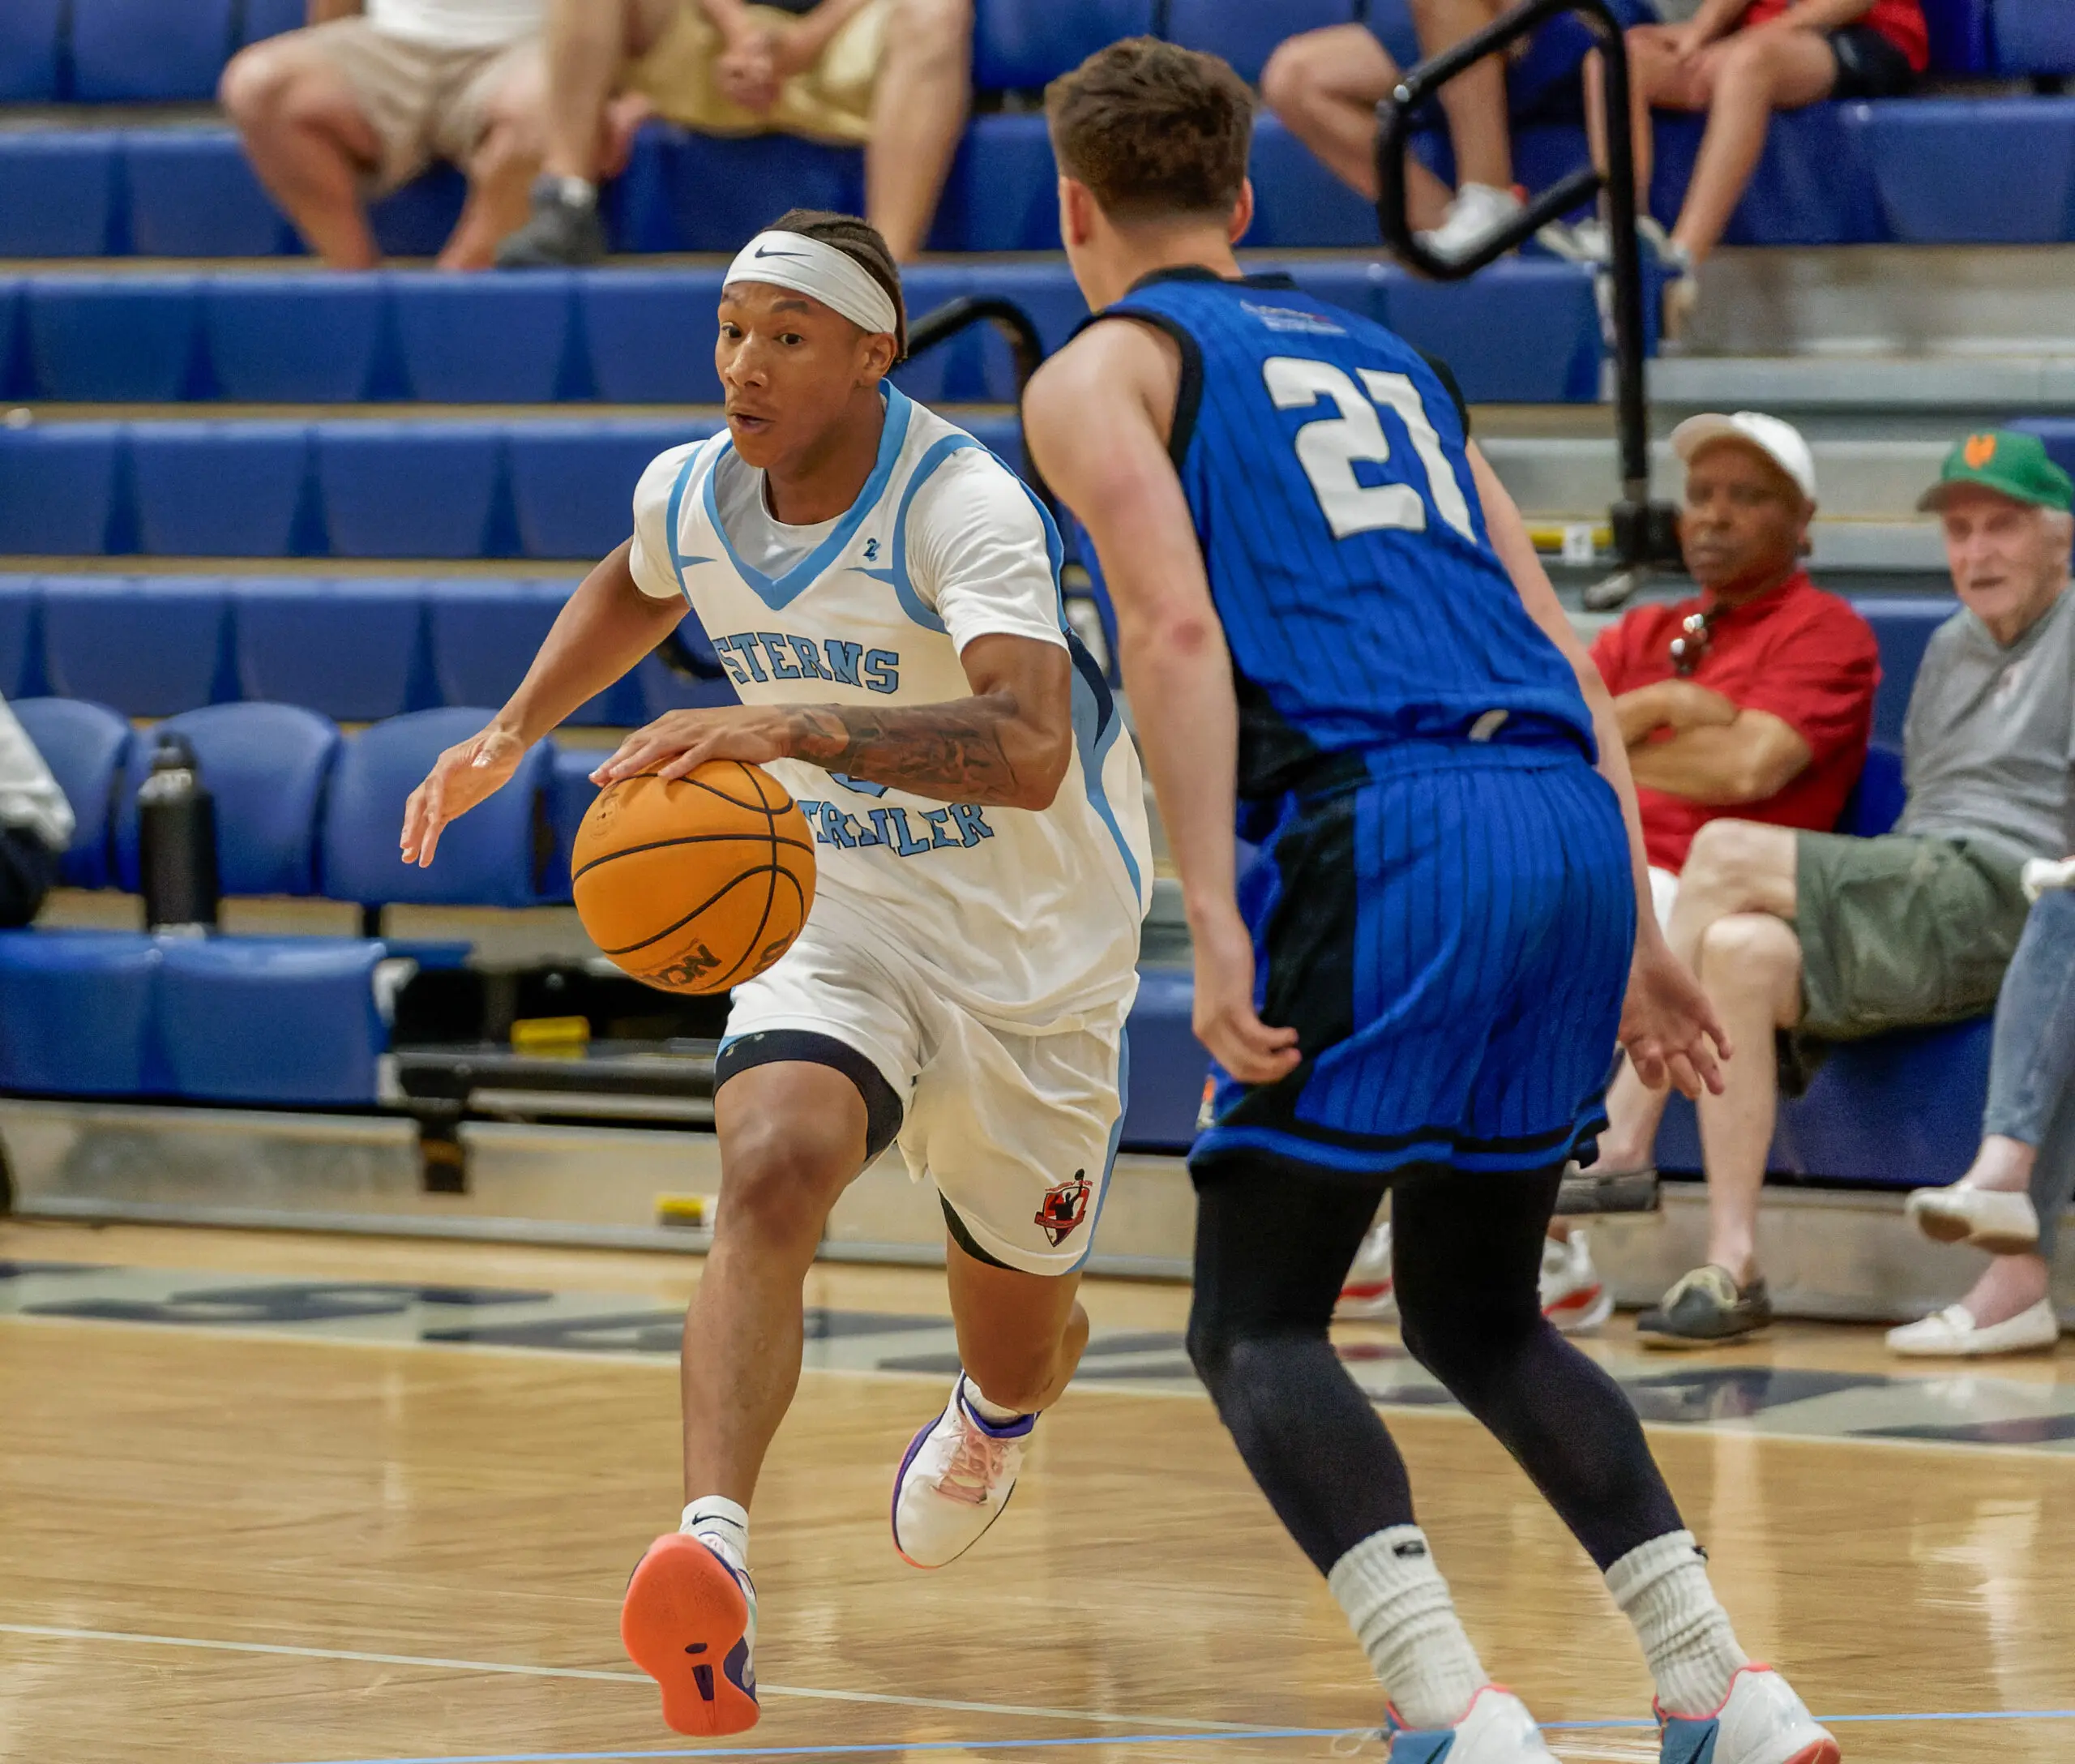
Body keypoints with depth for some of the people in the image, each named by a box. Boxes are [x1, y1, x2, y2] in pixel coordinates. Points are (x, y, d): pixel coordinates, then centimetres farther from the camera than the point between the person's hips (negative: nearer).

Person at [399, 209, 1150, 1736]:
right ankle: (713, 1558, -45)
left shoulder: (966, 507, -28)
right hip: (842, 915, 3)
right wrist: (514, 734, 10)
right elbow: (634, 592, 21)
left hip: (1036, 961, -3)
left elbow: (1028, 751, -46)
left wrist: (794, 724, -56)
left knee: (1019, 1335, 16)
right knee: (771, 1170, -31)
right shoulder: (689, 496, -7)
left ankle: (992, 1419, 56)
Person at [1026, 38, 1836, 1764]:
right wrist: (1635, 935, 20)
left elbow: (1177, 629, -6)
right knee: (1478, 1314, 20)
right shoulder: (1383, 355, 30)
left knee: (1257, 1326, 3)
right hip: (1576, 829, 6)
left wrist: (1220, 932, -11)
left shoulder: (1101, 373, 11)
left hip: (1387, 841, -6)